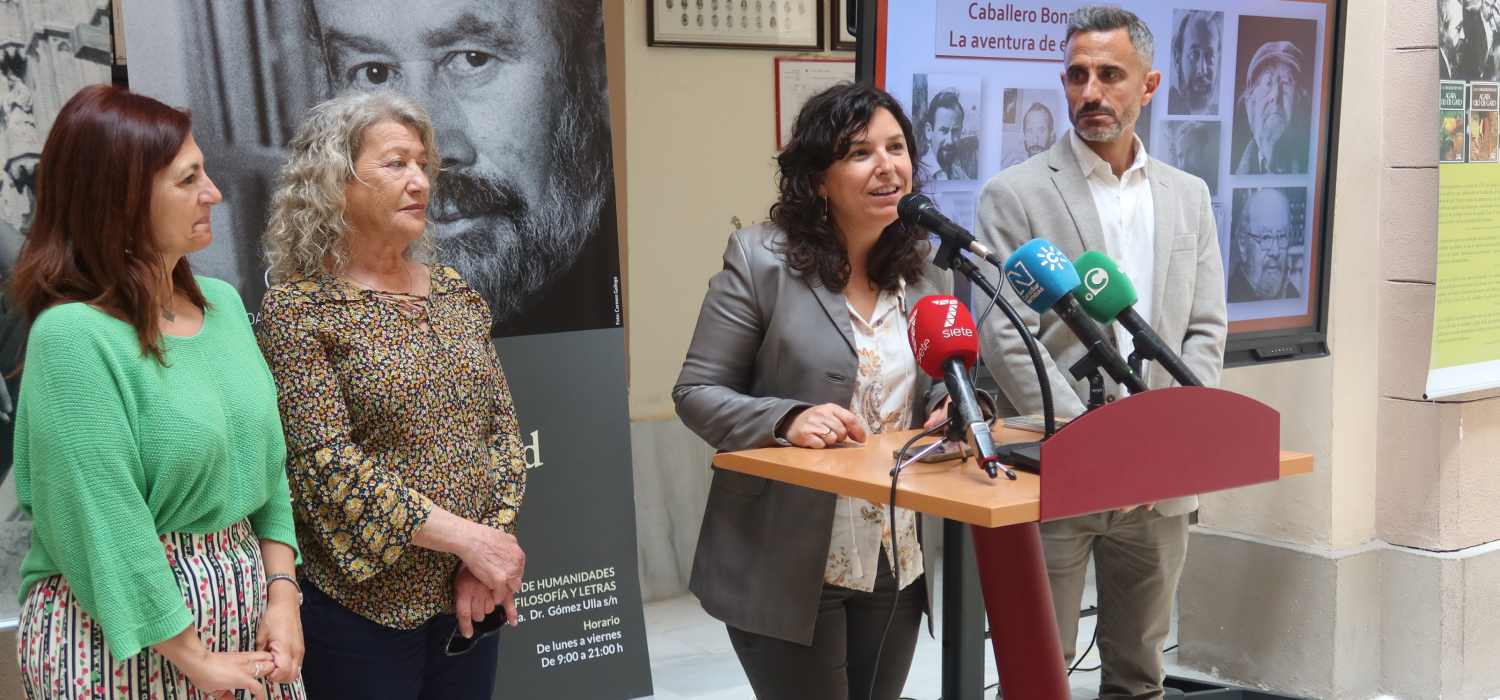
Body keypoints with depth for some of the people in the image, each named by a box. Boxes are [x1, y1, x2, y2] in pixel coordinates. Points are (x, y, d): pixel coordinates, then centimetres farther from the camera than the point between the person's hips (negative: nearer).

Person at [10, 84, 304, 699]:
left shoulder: (223, 303, 4)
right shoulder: (73, 336, -18)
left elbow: (269, 460, 8)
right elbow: (104, 522, -20)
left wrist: (282, 594, -2)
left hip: (245, 598, 7)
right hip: (125, 628, -6)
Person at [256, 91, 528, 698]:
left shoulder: (456, 293, 9)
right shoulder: (296, 308, -8)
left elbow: (501, 427, 8)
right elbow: (325, 461, -16)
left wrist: (493, 546, -7)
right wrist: (464, 537, -20)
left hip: (469, 597, 5)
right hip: (363, 603, -5)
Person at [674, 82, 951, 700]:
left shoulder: (924, 270, 6)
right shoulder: (761, 260, -10)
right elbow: (696, 393, -9)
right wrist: (787, 421, -26)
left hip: (898, 563, 5)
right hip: (788, 569, -5)